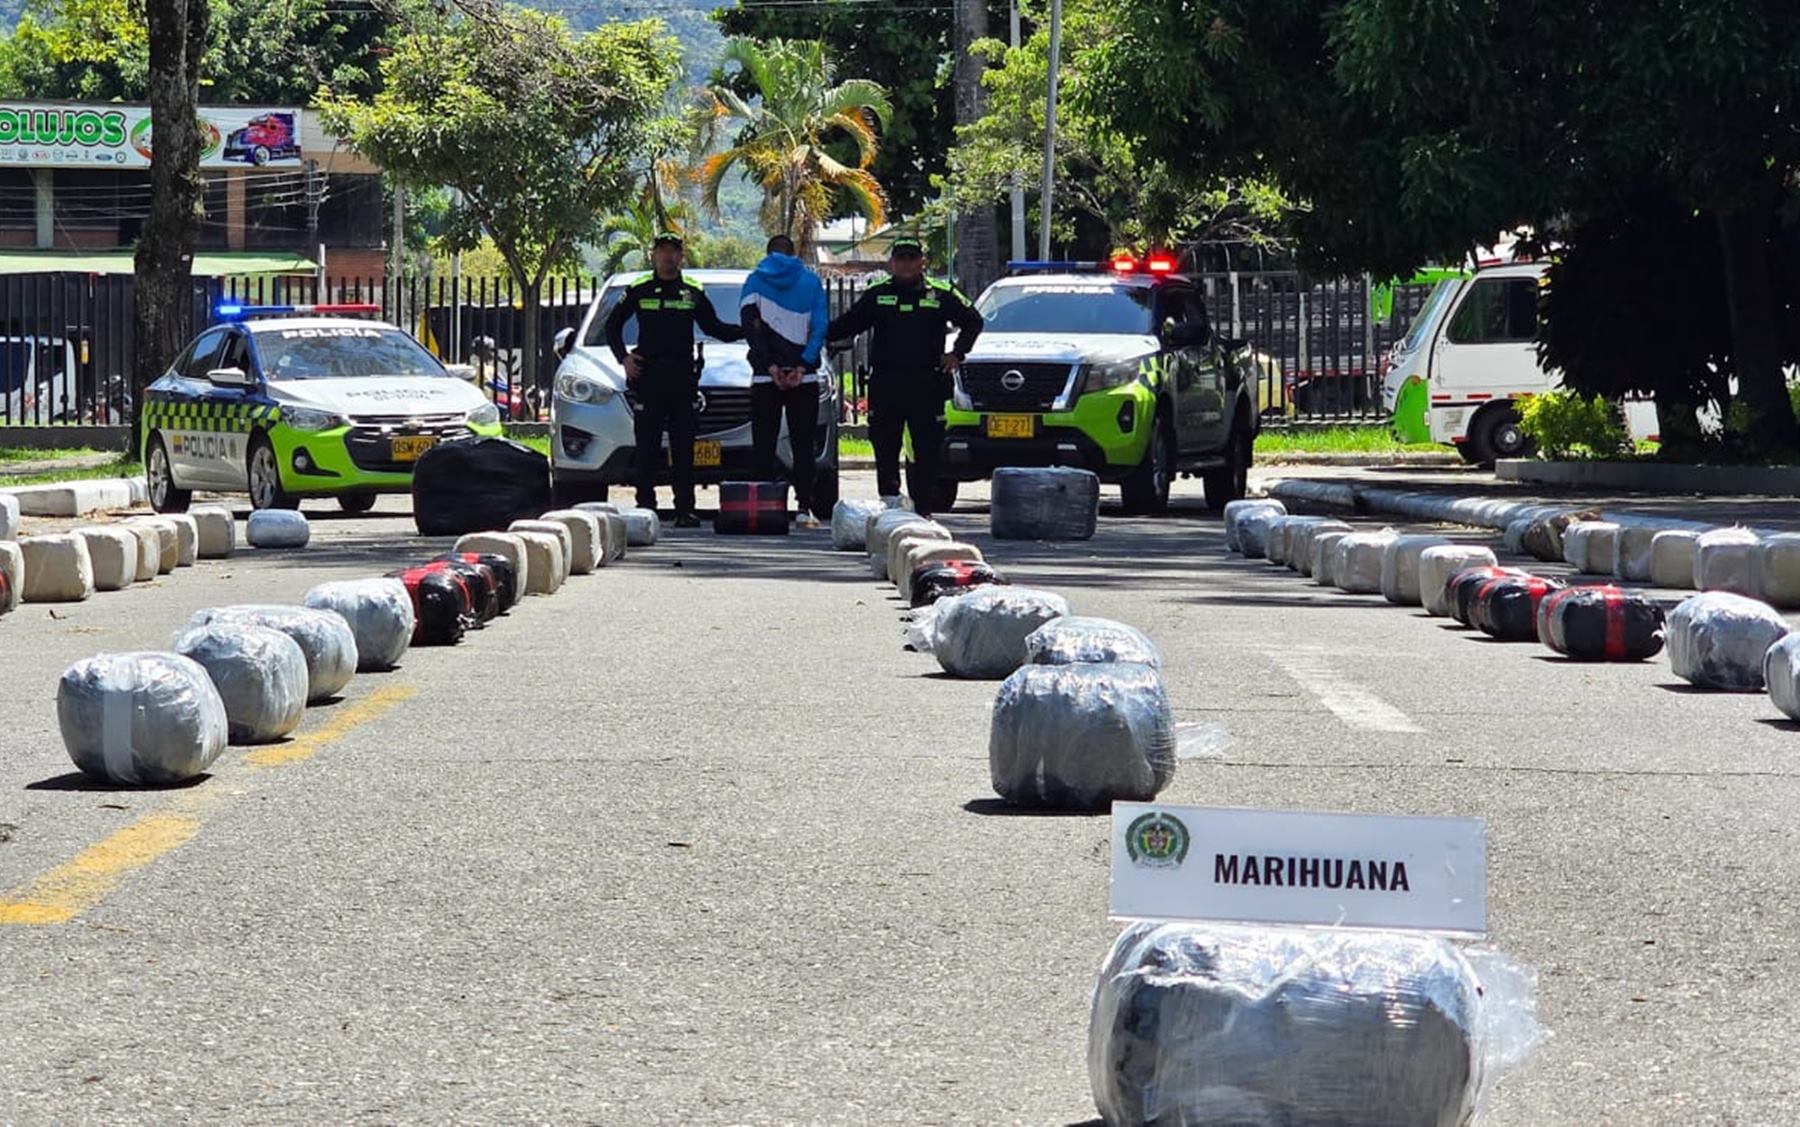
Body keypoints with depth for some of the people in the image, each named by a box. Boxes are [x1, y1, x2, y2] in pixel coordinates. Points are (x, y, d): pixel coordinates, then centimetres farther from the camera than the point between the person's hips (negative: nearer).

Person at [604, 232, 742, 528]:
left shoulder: (693, 294, 13)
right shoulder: (638, 291, 7)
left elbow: (714, 328, 19)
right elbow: (612, 326, 15)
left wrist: (748, 330, 5)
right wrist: (623, 357, 1)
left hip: (683, 376, 1)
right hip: (648, 375, -1)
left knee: (683, 445, 0)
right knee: (647, 446, -2)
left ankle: (685, 509, 0)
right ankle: (645, 505, 2)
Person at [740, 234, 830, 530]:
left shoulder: (755, 280, 6)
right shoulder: (811, 281, 7)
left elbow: (749, 325, -4)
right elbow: (820, 325, -1)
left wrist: (769, 364, -8)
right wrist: (803, 365, -7)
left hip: (765, 376, 0)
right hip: (805, 377, 0)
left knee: (764, 446, 3)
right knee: (803, 444, 3)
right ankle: (804, 508, -4)